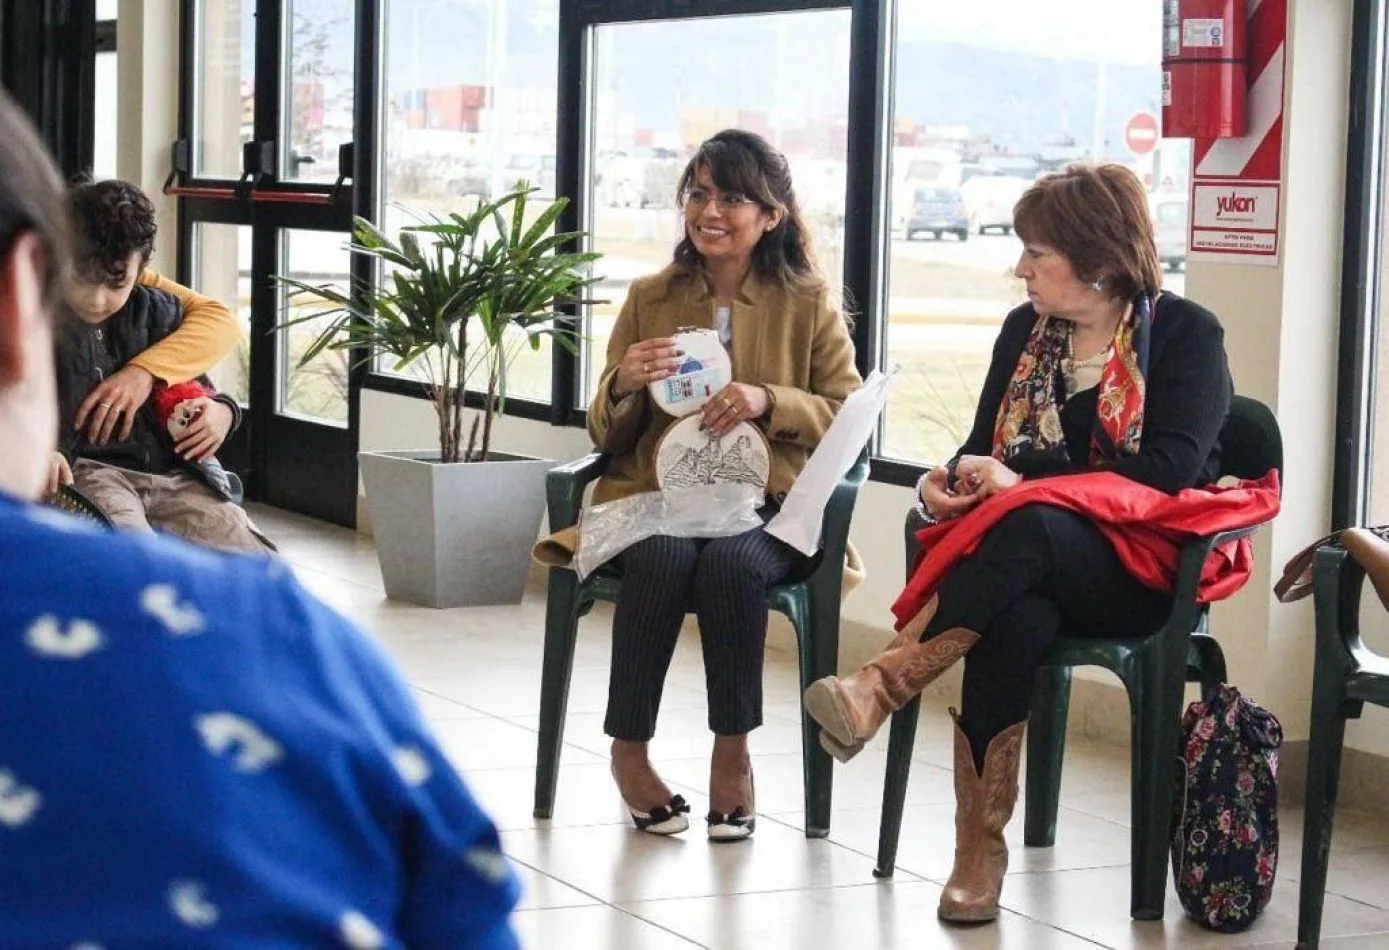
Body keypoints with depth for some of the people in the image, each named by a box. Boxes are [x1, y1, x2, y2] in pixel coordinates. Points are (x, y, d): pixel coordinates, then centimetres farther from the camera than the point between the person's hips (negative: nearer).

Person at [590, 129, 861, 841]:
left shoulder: (808, 303, 7)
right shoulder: (649, 299, 12)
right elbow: (606, 436, 14)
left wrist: (769, 401, -14)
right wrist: (623, 385, -9)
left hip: (768, 503, -1)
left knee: (731, 563, -34)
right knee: (663, 558, -33)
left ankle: (733, 751, -16)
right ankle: (629, 748, -16)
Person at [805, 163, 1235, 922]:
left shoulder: (1186, 334, 0)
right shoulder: (1025, 331, 16)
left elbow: (1170, 471, -12)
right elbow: (985, 447, 17)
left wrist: (1022, 482, -18)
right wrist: (946, 481, -8)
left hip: (1136, 569, -3)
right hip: (1028, 568, 3)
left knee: (1025, 527, -38)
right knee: (1015, 617, -36)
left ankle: (886, 682, -43)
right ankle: (980, 852, -37)